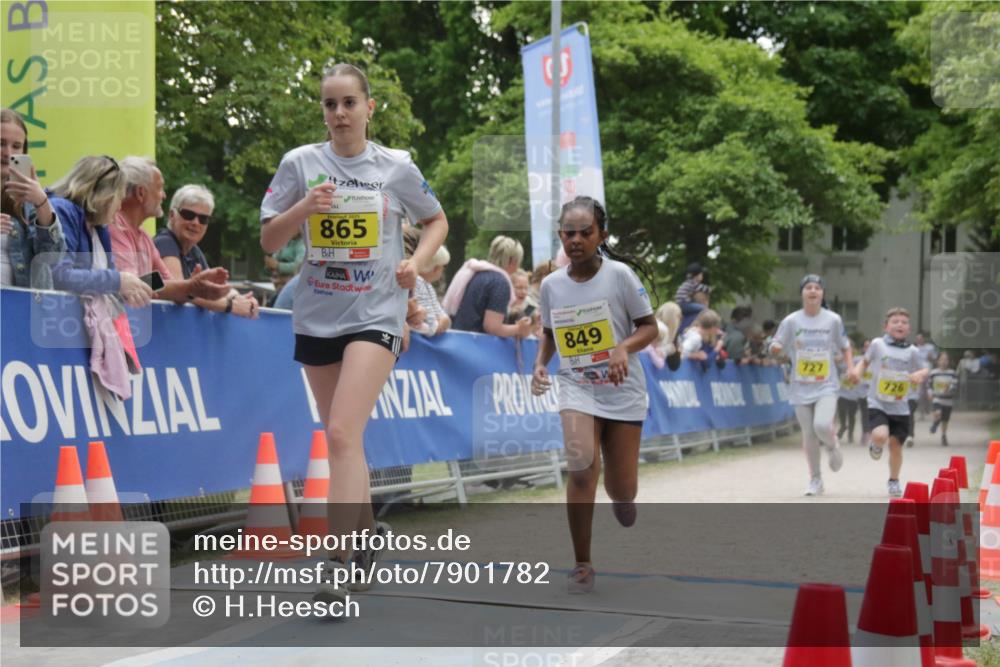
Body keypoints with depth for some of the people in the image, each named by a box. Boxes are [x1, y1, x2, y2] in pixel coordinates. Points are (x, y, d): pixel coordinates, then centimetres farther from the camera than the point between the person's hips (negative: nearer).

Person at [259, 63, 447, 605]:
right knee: (342, 440, 13)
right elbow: (268, 241, 2)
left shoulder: (396, 167, 0)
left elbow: (436, 221, 15)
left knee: (343, 434, -18)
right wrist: (303, 208, -16)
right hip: (316, 318, 3)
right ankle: (367, 534, 35)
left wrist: (416, 261, -3)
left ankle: (339, 563, -17)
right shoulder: (300, 163, 2)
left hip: (375, 316, -3)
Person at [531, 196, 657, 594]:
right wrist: (540, 363, -2)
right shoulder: (551, 284, 1)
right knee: (582, 467, -23)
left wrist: (624, 348, -24)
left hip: (622, 391, -1)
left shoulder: (619, 275, -9)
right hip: (576, 389, 1)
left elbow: (649, 326, -5)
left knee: (622, 490, 3)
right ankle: (582, 565, -10)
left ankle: (620, 496, 46)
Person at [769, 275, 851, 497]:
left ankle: (832, 447, 13)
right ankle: (815, 480, 22)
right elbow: (776, 347, 2)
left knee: (822, 425, -24)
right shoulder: (791, 321, -1)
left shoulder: (833, 320, 0)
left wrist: (851, 368, -1)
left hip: (826, 386, -1)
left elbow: (845, 346, 13)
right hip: (801, 388, 1)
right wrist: (775, 348, -22)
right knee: (809, 436, 4)